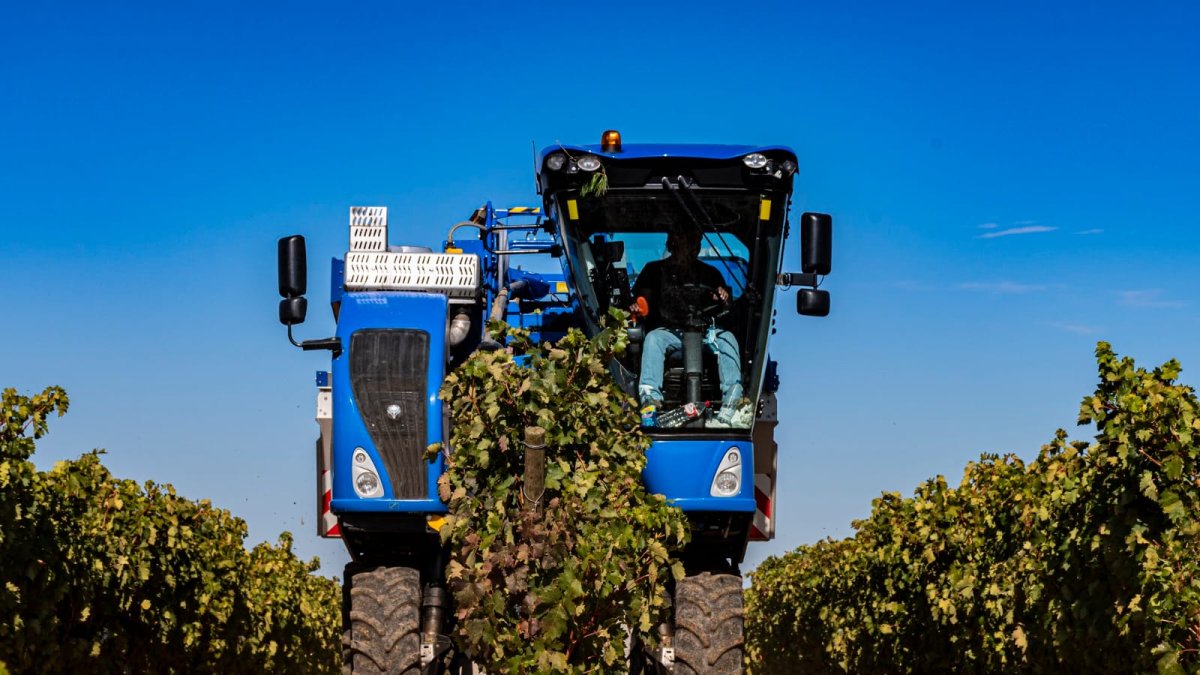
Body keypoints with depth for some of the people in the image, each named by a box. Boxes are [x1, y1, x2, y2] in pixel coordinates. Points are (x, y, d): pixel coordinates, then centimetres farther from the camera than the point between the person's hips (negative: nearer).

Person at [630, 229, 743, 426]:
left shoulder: (709, 273, 19)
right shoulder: (655, 270, 16)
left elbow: (728, 312, 15)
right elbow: (640, 297, 7)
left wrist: (724, 298, -10)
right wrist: (636, 307, -18)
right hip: (668, 331, -1)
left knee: (727, 339, -30)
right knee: (653, 338, -35)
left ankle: (732, 403, -43)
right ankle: (650, 401, -50)